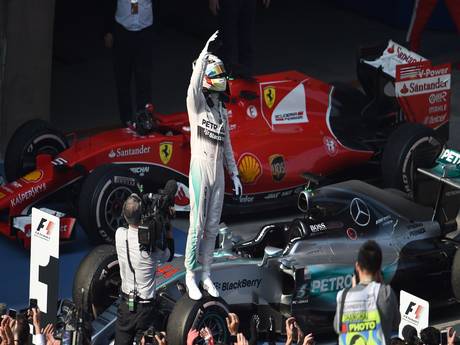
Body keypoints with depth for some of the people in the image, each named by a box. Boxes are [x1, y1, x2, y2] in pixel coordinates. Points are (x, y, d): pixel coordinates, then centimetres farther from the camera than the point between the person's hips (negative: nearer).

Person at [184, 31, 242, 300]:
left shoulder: (222, 112, 14)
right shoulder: (197, 104, -4)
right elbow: (195, 83, -26)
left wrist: (234, 174, 17)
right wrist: (205, 51, -28)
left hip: (218, 172, 6)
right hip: (200, 169, -6)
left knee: (213, 227, 9)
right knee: (197, 225, -5)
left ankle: (207, 274, 17)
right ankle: (190, 276, 2)